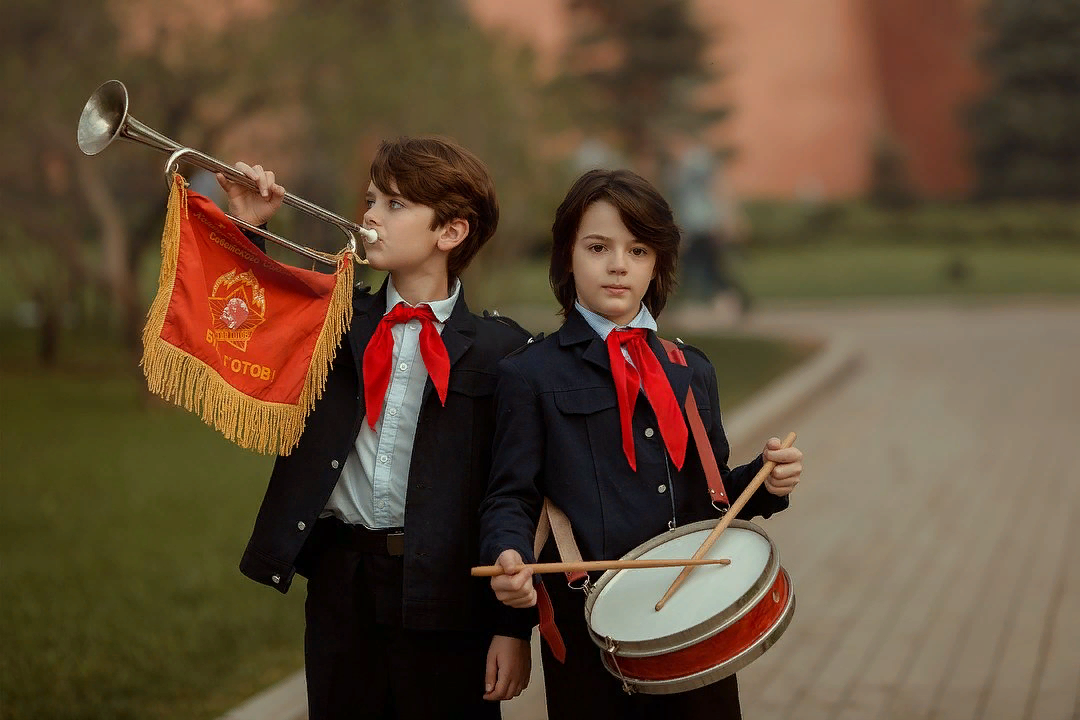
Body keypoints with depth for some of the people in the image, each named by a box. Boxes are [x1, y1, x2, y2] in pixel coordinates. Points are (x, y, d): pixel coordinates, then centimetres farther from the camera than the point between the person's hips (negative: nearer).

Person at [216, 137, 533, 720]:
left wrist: (515, 626, -7)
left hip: (447, 598, -4)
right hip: (341, 584, 4)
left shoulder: (499, 349, -3)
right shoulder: (334, 317, 11)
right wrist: (245, 231, -3)